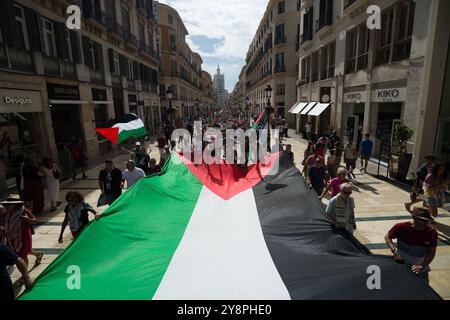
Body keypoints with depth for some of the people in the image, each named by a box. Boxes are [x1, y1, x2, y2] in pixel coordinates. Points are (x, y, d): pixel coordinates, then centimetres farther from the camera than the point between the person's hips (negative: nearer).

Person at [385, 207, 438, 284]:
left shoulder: (431, 232, -15)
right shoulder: (401, 227, -21)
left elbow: (431, 253, -10)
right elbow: (387, 237, -7)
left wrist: (421, 266, -22)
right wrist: (394, 251, -22)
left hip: (420, 266, 2)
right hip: (402, 264, -2)